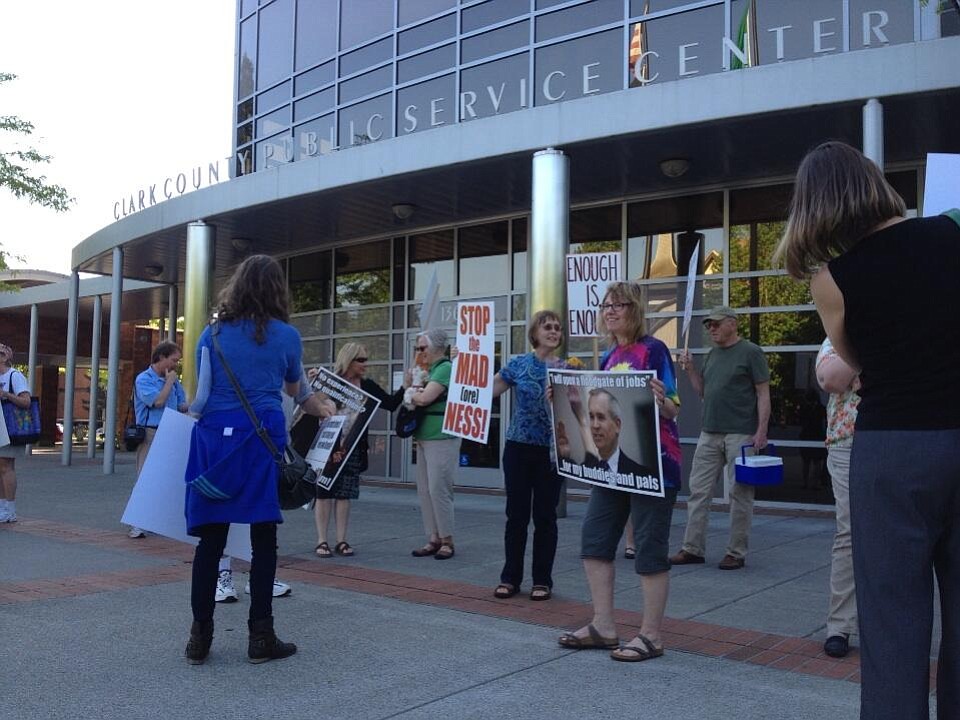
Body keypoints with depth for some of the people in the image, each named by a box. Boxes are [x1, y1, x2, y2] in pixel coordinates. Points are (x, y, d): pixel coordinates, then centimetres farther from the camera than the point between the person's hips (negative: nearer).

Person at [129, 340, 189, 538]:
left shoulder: (174, 381, 16)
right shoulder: (144, 379, -3)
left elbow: (181, 406, 19)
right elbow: (157, 401, -15)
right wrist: (169, 381, -5)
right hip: (150, 434, -6)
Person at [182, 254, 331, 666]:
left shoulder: (212, 334, 7)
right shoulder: (286, 335, 3)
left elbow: (200, 395, 2)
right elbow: (294, 390, 19)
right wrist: (314, 407, 40)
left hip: (215, 438, 2)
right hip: (262, 440, -2)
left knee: (210, 538, 7)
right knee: (263, 539, 4)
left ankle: (200, 636, 11)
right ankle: (260, 636, 8)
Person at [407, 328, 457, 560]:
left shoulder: (445, 368, -10)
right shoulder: (431, 369, 18)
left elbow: (425, 397, -19)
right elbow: (416, 397, 16)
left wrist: (411, 394, -1)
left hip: (441, 438, -10)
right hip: (424, 438, 10)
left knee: (438, 489, -7)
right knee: (424, 490, 9)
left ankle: (447, 541, 2)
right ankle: (433, 539, 15)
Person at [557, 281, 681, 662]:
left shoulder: (653, 349, -9)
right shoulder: (609, 356, 13)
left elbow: (673, 409, -13)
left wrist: (661, 400, -34)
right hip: (611, 462, 8)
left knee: (649, 547, 0)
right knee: (594, 537, 9)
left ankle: (651, 635, 11)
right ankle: (603, 626, 19)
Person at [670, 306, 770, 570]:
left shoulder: (751, 352, -4)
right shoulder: (712, 354, 17)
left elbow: (763, 394, -7)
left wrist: (761, 431, -14)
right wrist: (690, 369, 6)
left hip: (741, 434, -7)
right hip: (709, 433, 7)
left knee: (740, 494, 2)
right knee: (698, 491, 5)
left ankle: (736, 553, 9)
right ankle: (692, 549, 11)